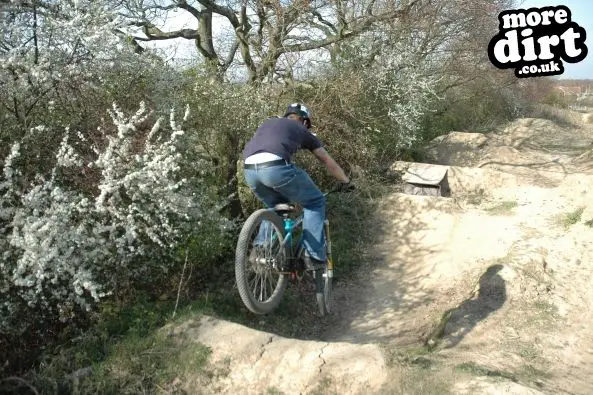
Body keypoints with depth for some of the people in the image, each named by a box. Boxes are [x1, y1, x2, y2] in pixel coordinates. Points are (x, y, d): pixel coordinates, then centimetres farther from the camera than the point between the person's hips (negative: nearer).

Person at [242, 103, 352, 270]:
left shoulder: (269, 122, 37)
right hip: (276, 167, -5)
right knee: (315, 202, 17)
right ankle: (313, 255, 9)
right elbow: (328, 161, 35)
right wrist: (347, 182, 49)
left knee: (275, 206, 31)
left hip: (249, 170, 5)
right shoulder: (302, 130, 27)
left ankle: (260, 248, 17)